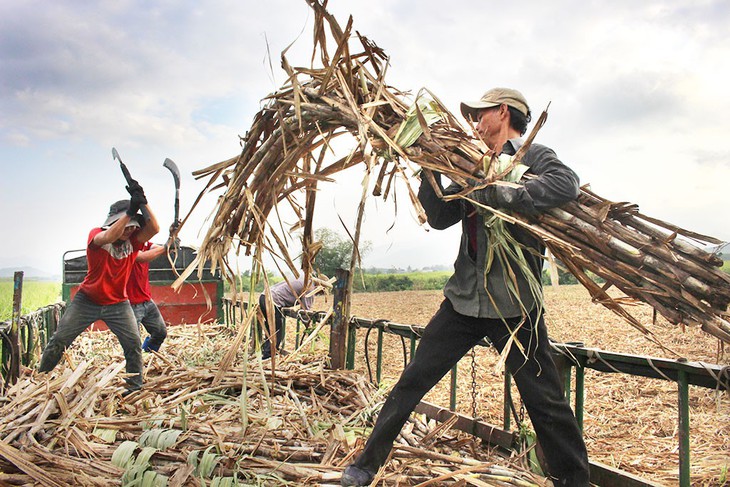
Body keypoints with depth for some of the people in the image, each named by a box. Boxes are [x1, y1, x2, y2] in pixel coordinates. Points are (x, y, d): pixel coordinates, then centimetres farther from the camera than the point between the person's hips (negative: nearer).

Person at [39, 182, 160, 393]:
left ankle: (135, 387, 4)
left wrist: (143, 203, -40)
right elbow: (109, 237, -41)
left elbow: (154, 229, -28)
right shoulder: (96, 235, -15)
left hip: (118, 304, 1)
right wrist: (130, 211, -52)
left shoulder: (133, 240, -9)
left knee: (133, 344, -9)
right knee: (59, 340, 4)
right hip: (87, 300, -1)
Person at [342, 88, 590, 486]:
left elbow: (567, 184, -22)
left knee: (544, 401, 4)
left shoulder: (534, 157, 0)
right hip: (465, 299, 6)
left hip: (515, 303, -5)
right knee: (412, 381, 5)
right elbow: (440, 217, 11)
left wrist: (506, 196, -28)